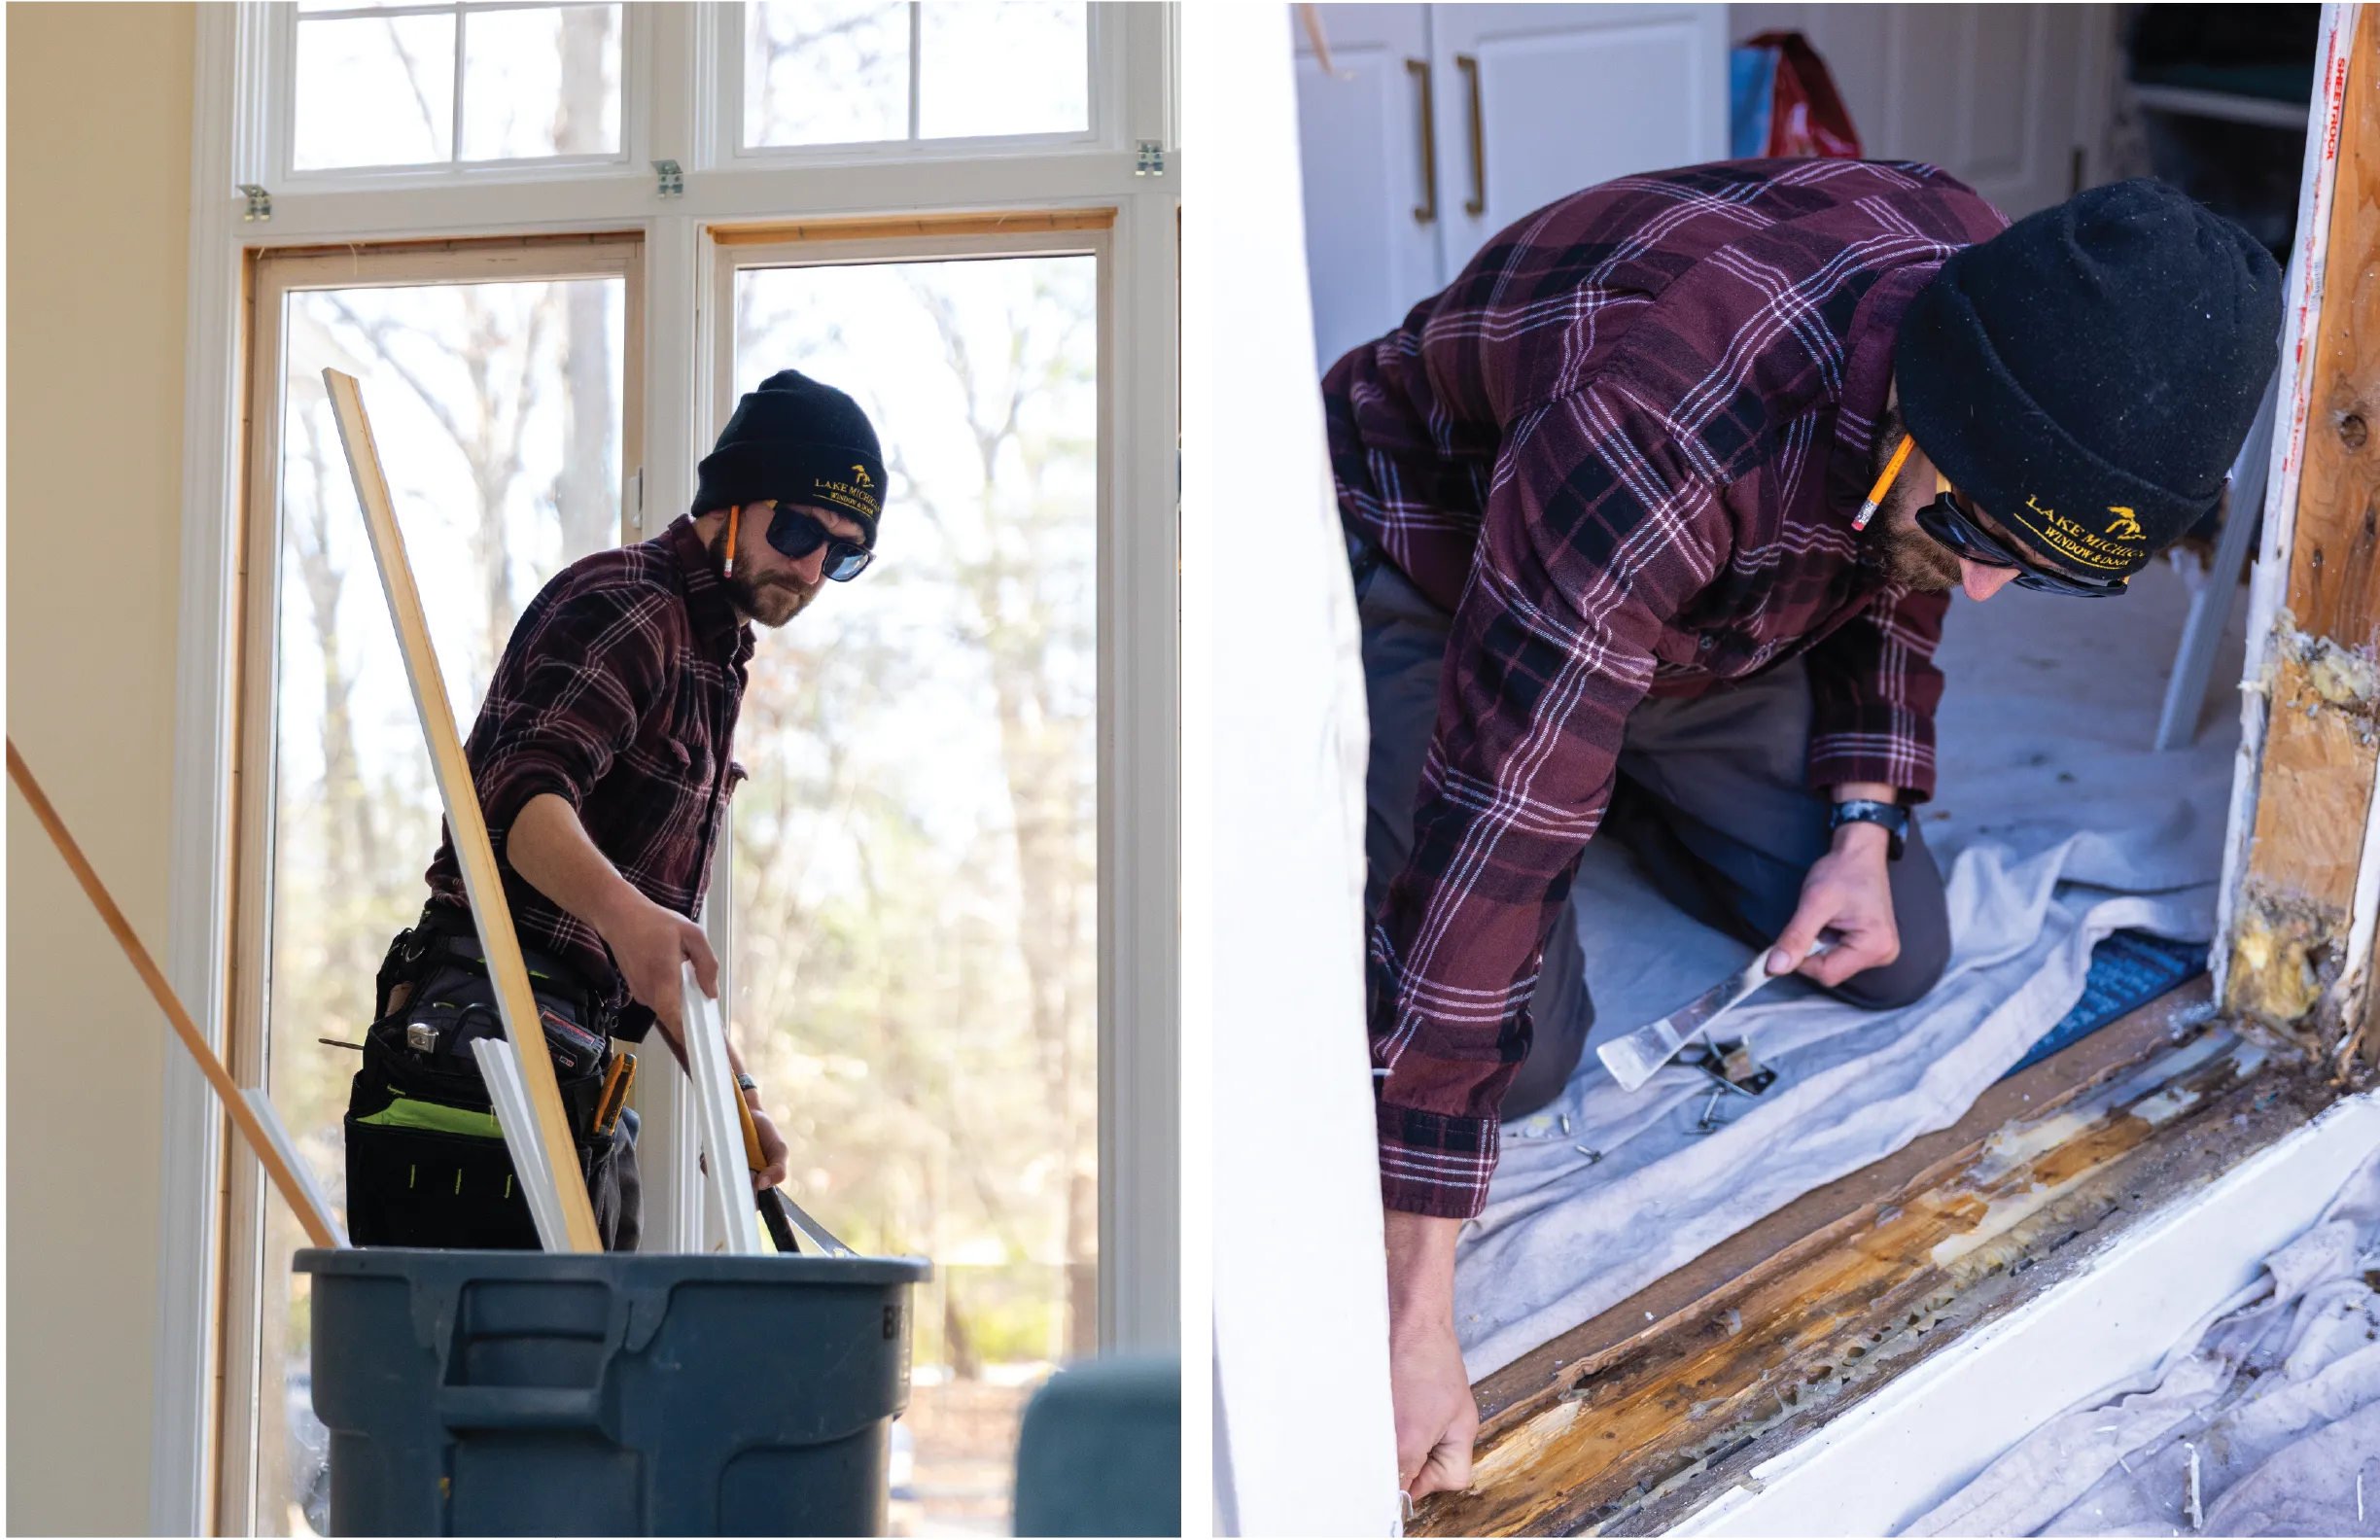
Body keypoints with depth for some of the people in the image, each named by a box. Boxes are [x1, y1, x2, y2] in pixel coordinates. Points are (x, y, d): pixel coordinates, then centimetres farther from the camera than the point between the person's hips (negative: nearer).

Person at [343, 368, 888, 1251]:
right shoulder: (625, 605, -6)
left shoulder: (713, 659, 24)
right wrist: (622, 911, -44)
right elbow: (522, 792, -25)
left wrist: (731, 1091, 20)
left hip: (579, 1074, 10)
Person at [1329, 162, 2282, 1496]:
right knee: (1515, 1047, -21)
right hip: (1430, 569, -6)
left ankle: (1624, 780, 24)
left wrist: (1864, 823, -11)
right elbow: (1489, 844, -47)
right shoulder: (1658, 435, -47)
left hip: (1702, 611, 6)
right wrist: (1414, 1312, -46)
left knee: (1897, 958, -1)